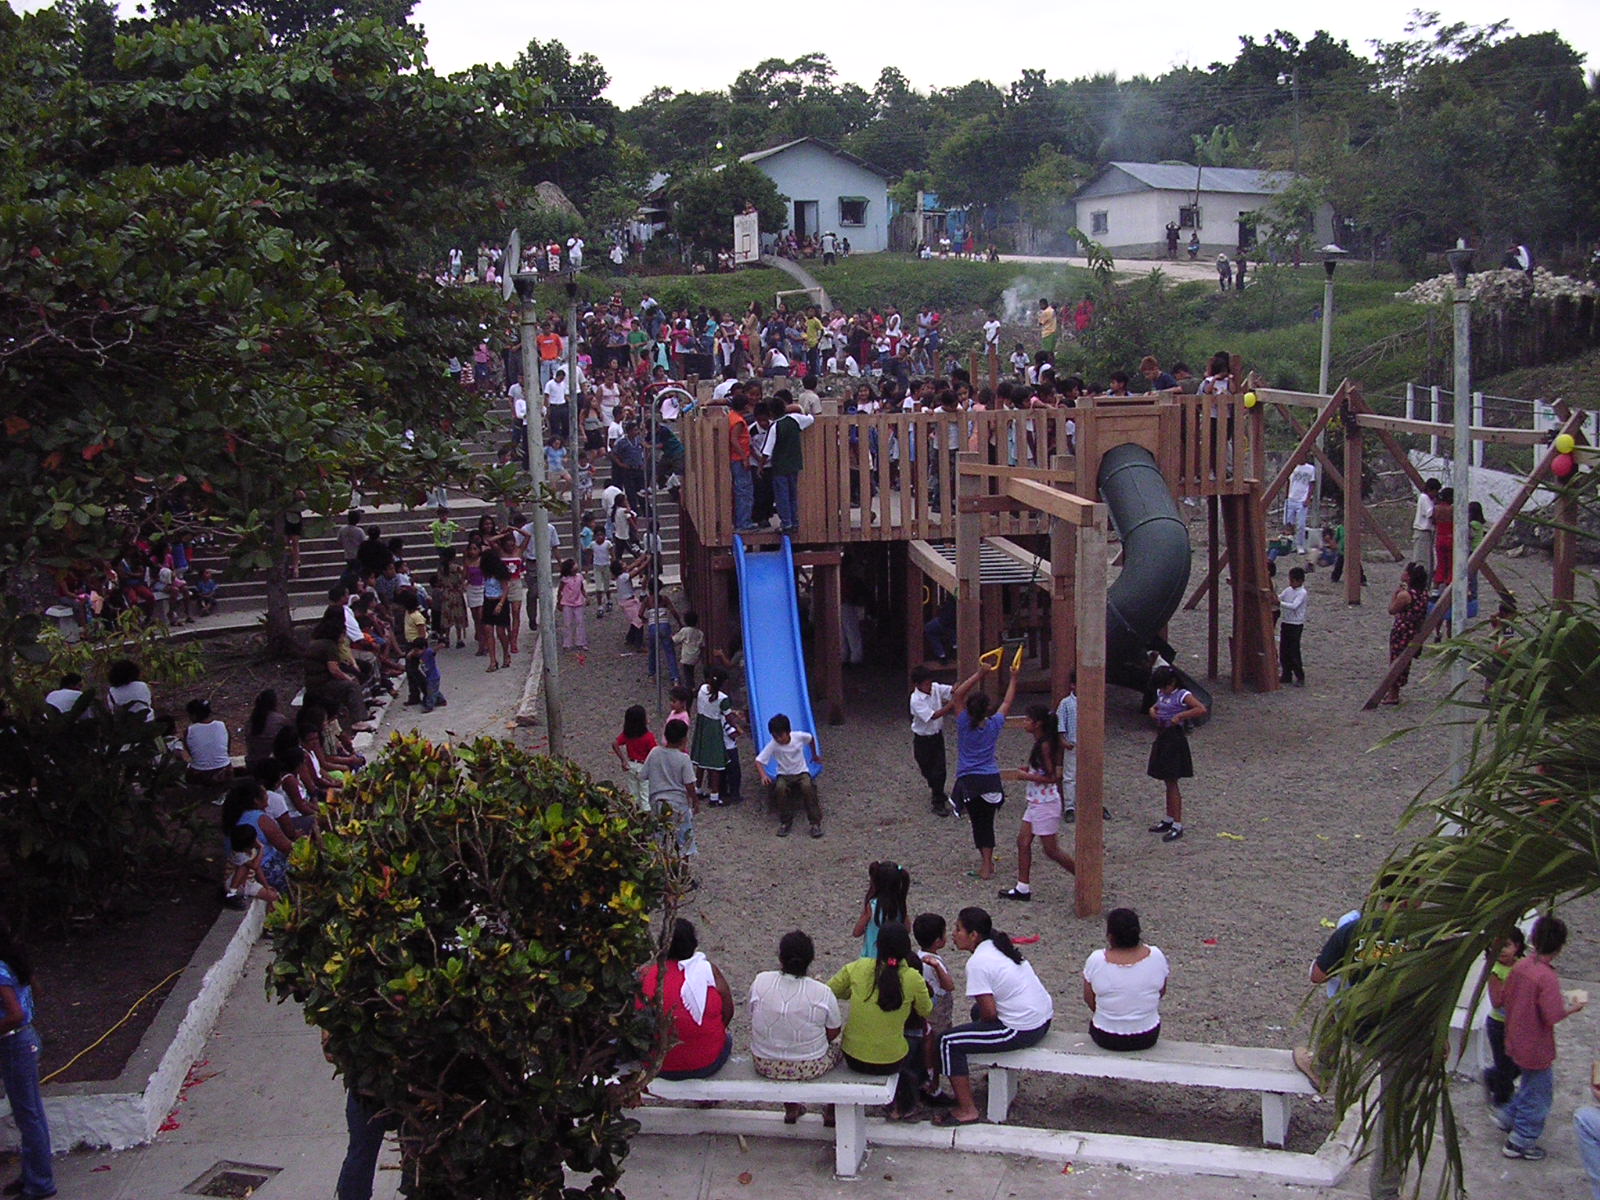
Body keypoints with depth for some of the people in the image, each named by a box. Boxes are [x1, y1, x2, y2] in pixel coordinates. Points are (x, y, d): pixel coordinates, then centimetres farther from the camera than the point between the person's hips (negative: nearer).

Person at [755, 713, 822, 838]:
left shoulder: (799, 737, -15)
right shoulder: (773, 745, -18)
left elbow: (811, 739, 8)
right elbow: (758, 761, -19)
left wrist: (815, 755, 23)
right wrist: (763, 775, -38)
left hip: (801, 772, 0)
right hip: (783, 775, 0)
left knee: (807, 786, -33)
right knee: (780, 788, -34)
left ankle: (815, 822, -22)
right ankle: (785, 822, -14)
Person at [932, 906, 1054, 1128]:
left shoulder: (977, 963, -17)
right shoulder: (998, 947, 10)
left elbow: (989, 1012, -19)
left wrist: (980, 1021, 0)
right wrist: (980, 1014, 20)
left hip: (1023, 1031, -10)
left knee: (949, 1042, -7)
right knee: (978, 1011, 34)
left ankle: (966, 1110, -6)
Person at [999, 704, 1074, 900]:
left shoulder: (1045, 746, -21)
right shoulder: (1041, 743, 8)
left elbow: (1051, 777, -23)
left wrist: (1025, 776, -17)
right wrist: (1029, 770, 7)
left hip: (1046, 803, -10)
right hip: (1036, 802, 10)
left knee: (1051, 850, 0)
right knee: (1023, 841, 9)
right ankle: (1023, 888, 14)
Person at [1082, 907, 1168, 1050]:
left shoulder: (1096, 960, -20)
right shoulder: (1155, 956, -15)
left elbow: (1088, 999, -6)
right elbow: (1162, 992, 1)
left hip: (1106, 1040, -1)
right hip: (1148, 1038, 1)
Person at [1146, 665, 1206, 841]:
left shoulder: (1183, 695, -14)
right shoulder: (1162, 694, 9)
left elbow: (1202, 709, -27)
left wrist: (1180, 716, -26)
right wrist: (1153, 709, 9)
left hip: (1175, 740, -8)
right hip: (1162, 739, 8)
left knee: (1172, 782, -6)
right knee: (1167, 781, 15)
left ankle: (1177, 825, -1)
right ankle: (1169, 819, 26)